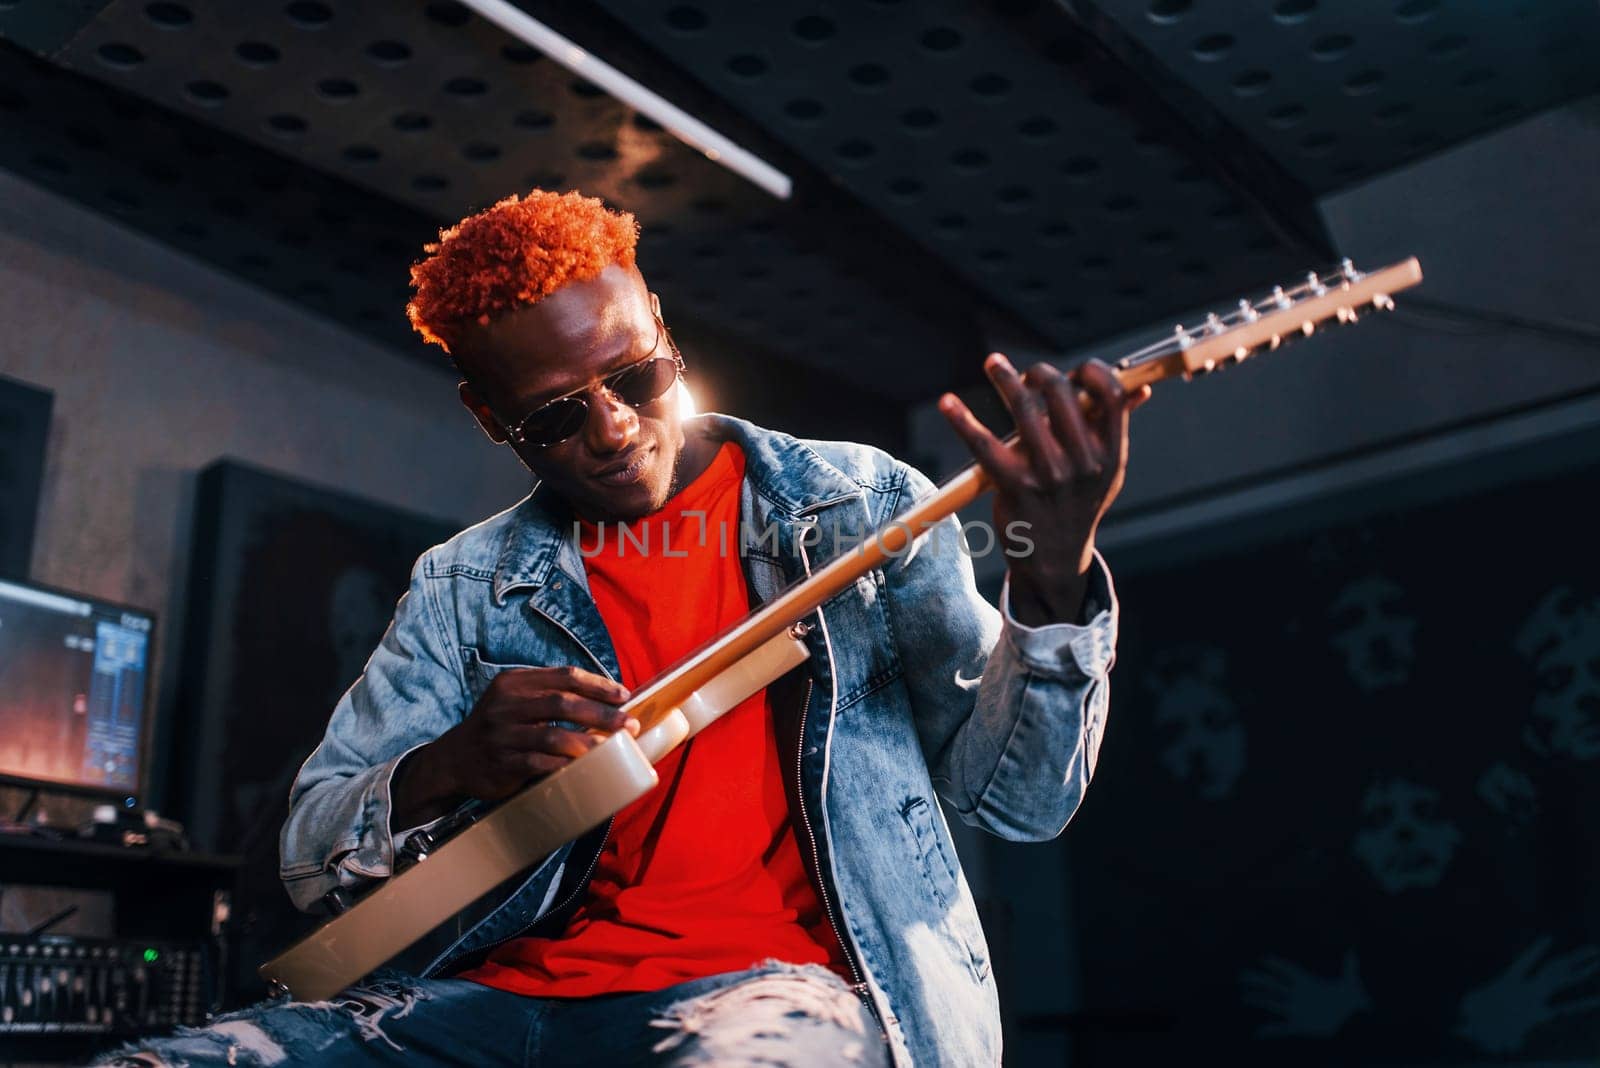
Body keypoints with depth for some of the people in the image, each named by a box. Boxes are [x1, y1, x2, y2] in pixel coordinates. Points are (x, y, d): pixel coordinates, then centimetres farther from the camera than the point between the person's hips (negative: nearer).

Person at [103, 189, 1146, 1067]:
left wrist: (1054, 575, -17)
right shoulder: (467, 586, 11)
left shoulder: (861, 505, 6)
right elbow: (310, 856, 11)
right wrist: (446, 772, -12)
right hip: (520, 980, 4)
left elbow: (1020, 800, 2)